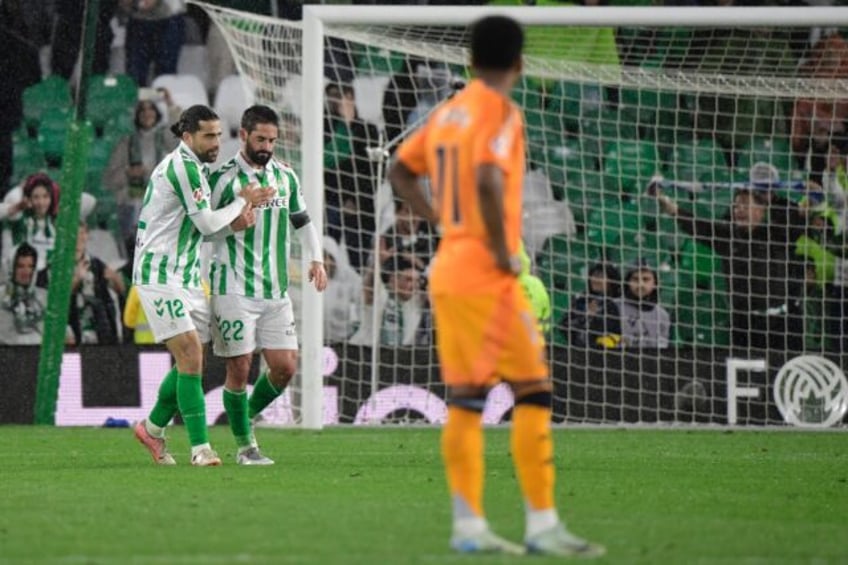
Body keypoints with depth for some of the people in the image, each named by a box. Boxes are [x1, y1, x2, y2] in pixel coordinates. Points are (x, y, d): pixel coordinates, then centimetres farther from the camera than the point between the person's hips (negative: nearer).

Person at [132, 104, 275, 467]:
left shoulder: (195, 167, 16)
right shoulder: (181, 166, -16)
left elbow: (202, 225, 20)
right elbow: (207, 223, -18)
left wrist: (235, 220, 1)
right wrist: (242, 202, -4)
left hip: (187, 277, 10)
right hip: (160, 275, -10)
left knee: (191, 361, 11)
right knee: (190, 356, -16)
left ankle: (152, 428, 28)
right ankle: (200, 447, -17)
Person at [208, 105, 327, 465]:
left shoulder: (286, 177, 11)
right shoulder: (224, 178, -6)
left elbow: (302, 220, 25)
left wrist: (316, 258, 15)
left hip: (276, 291, 5)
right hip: (234, 290, -5)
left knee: (285, 367, 1)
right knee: (240, 368, -4)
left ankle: (248, 415, 25)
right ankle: (245, 445, 7)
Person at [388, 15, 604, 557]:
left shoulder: (448, 112, 12)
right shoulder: (502, 112, -12)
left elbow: (402, 172, 23)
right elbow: (488, 181, -28)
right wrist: (503, 250, -18)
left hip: (446, 273, 8)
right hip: (487, 278, -8)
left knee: (466, 400, 8)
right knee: (535, 391, -3)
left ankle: (469, 524, 6)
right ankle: (543, 525, -6)